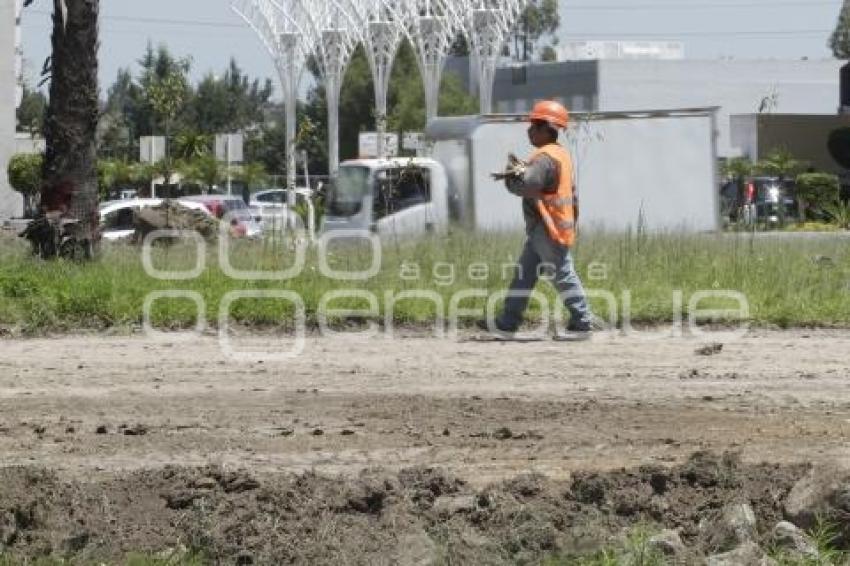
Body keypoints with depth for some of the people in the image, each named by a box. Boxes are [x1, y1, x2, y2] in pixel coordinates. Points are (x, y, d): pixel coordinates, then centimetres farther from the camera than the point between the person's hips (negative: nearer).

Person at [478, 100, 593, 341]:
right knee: (524, 274, 13)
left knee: (564, 276, -4)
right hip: (542, 230, 11)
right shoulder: (561, 154, 14)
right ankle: (508, 322, 17)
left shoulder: (545, 158, -20)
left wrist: (511, 173, -13)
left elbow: (525, 185, -30)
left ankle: (582, 325, 1)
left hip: (548, 230, -11)